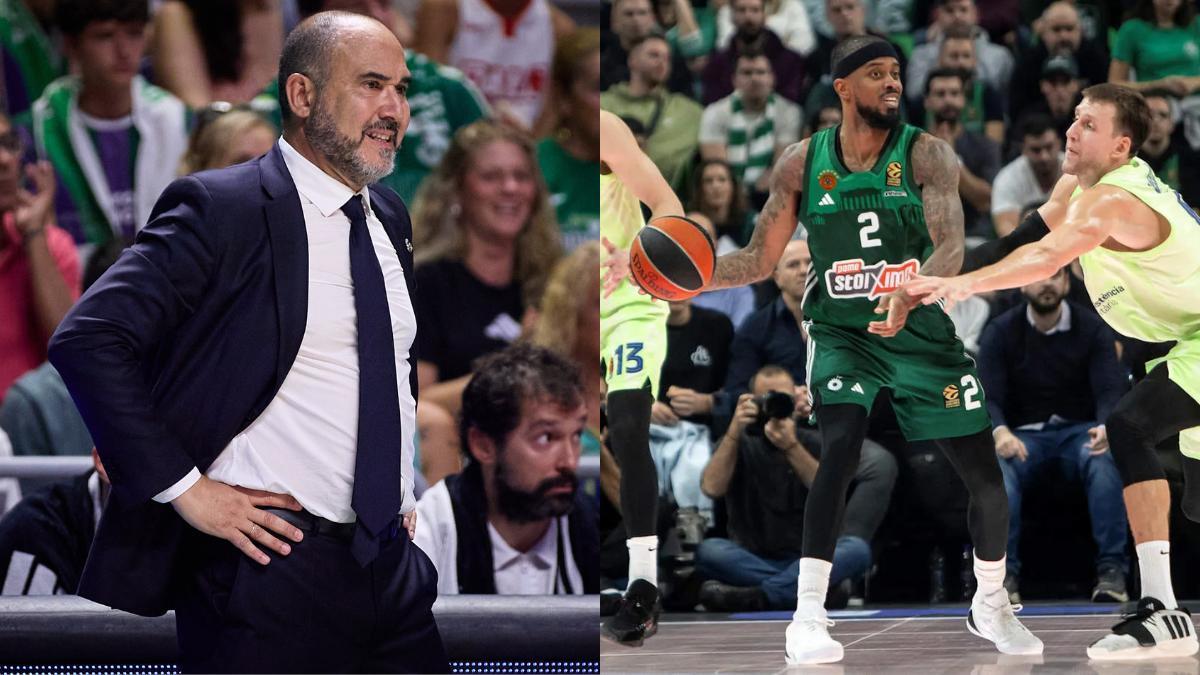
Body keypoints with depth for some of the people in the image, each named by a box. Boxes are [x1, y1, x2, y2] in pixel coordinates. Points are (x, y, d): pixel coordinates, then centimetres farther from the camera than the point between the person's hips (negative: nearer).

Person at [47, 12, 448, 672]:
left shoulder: (390, 219, 14)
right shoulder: (221, 208, -10)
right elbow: (85, 341, -17)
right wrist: (186, 489, -18)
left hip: (395, 564, 7)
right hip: (271, 563, -7)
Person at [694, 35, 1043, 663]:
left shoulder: (926, 155, -11)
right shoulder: (802, 163, -4)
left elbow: (951, 248, -24)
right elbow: (759, 260, 3)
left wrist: (912, 293, -44)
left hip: (923, 334, 1)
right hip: (842, 333, -1)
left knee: (985, 475, 3)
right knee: (840, 450, -26)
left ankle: (990, 606, 28)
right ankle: (807, 617, -24)